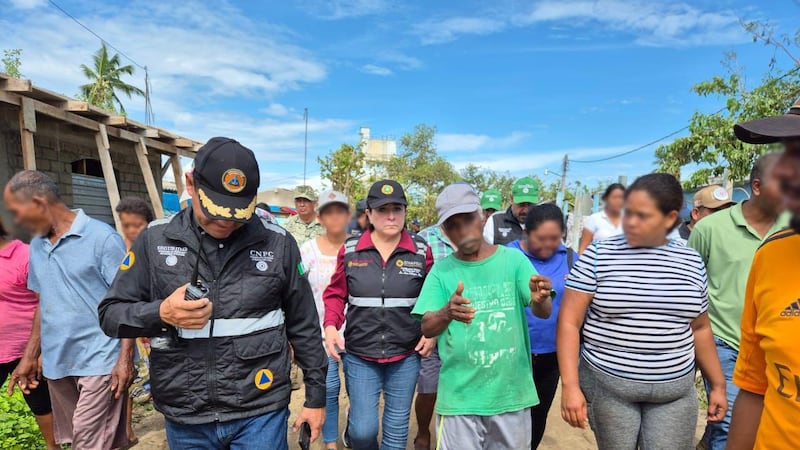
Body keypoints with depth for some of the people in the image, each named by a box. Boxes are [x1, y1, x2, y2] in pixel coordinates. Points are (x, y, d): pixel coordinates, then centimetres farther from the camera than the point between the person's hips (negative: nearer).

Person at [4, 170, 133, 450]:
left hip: (100, 361, -7)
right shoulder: (36, 247, 11)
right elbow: (43, 304, 18)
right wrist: (30, 356, 15)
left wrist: (125, 358, -18)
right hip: (56, 363, 8)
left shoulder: (102, 238, -12)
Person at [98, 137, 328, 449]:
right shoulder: (155, 241, -3)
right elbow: (110, 314, 3)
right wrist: (161, 313, -18)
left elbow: (303, 327, 1)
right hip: (184, 420, 2)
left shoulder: (278, 244, -6)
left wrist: (316, 395, 5)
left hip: (261, 414, -1)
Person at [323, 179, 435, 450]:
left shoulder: (421, 251, -4)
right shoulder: (350, 250, -4)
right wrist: (331, 326, -9)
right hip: (359, 355, 0)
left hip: (406, 356, 1)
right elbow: (336, 294, 5)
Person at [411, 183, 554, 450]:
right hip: (459, 398, 0)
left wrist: (540, 300, -35)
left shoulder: (514, 260, -5)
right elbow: (427, 329, -10)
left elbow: (543, 313, -11)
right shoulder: (441, 270, -4)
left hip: (512, 393, 1)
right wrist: (447, 313, -33)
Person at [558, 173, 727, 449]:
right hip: (606, 387, -2)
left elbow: (699, 328, 14)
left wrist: (718, 384, 15)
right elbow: (569, 323, -11)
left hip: (676, 391, 3)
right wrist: (570, 385, -16)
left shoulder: (692, 262, 3)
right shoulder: (598, 256, -9)